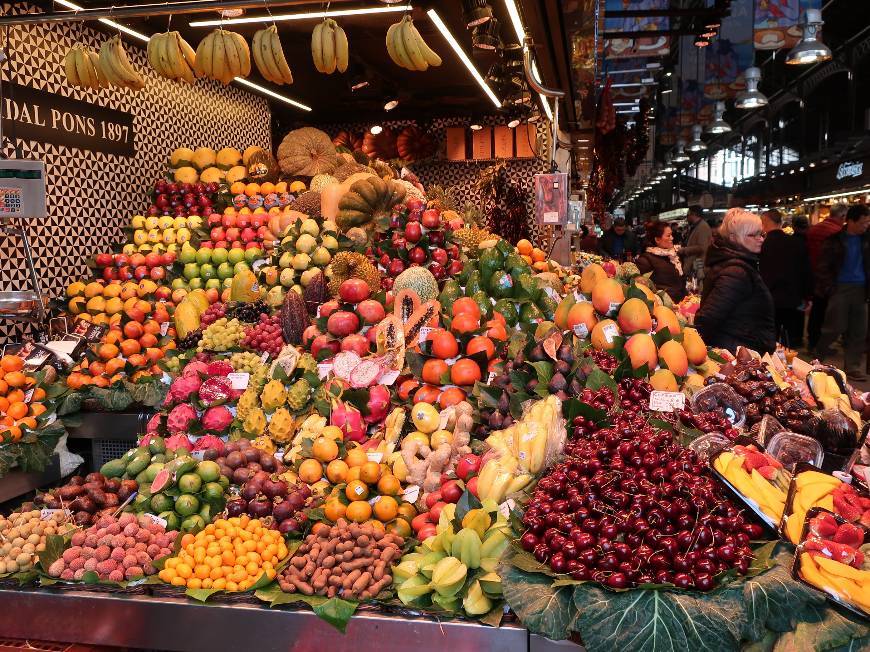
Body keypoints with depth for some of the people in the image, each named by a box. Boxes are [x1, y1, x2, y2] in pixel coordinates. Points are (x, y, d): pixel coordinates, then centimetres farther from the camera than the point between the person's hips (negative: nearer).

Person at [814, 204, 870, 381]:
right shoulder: (835, 240, -4)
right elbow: (823, 267, -5)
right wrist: (830, 289, -11)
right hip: (840, 287, -4)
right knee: (836, 327, -3)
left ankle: (852, 366, 14)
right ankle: (819, 356, 19)